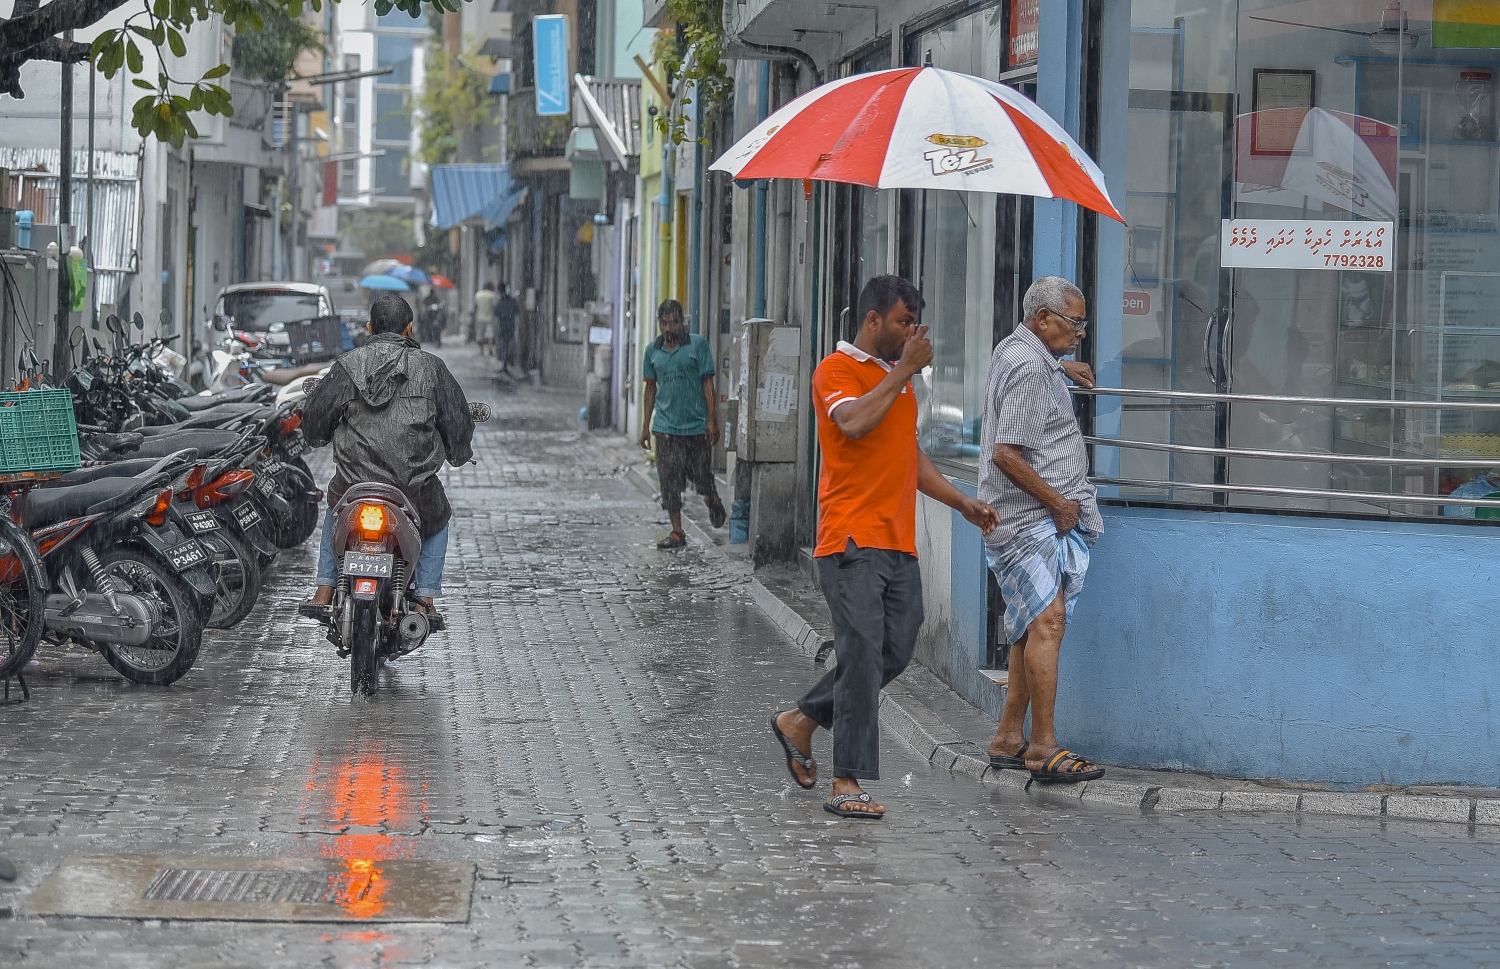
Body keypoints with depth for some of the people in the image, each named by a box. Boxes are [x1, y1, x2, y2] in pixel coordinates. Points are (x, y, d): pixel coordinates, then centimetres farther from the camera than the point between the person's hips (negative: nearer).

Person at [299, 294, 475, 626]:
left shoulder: (347, 365, 1)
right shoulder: (431, 367, 1)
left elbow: (315, 416, 9)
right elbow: (457, 421, 8)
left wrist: (319, 436, 33)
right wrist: (458, 453, 30)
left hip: (356, 482, 1)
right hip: (416, 486, -1)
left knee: (335, 509, 35)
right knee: (438, 520, 31)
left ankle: (323, 593, 26)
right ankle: (426, 599, 15)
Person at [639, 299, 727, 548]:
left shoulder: (698, 345, -3)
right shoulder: (653, 350, 8)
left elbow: (707, 383, -4)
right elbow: (651, 388, 14)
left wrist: (712, 420, -9)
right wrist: (646, 425, 12)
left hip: (697, 425, -3)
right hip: (665, 427, 3)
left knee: (702, 476, 7)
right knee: (669, 481, 0)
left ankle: (714, 503, 39)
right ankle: (677, 532, 7)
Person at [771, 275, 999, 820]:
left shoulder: (898, 377, 22)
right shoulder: (836, 371, -4)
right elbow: (855, 423, -25)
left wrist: (961, 502, 20)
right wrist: (903, 371, -15)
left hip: (898, 542, 8)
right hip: (853, 540, -8)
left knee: (896, 650, 7)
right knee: (862, 655, -12)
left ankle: (801, 721, 24)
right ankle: (848, 784, -9)